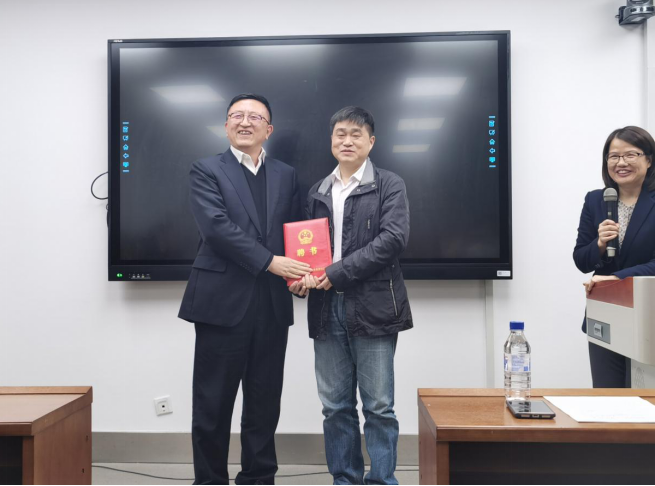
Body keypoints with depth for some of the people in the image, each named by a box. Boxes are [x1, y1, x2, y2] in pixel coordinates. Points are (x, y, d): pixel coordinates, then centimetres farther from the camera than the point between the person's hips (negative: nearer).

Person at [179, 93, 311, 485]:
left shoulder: (286, 175, 14)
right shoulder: (207, 170, 2)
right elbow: (216, 226, -12)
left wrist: (300, 269, -7)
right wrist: (270, 261, -18)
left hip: (273, 304, 4)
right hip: (223, 301, -3)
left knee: (265, 402, 11)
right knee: (214, 402, 6)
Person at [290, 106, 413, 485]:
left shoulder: (389, 185, 2)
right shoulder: (318, 193, 17)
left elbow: (394, 238, -12)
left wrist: (336, 273, -15)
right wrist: (303, 277, -3)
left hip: (373, 308, -4)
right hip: (327, 310, 5)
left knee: (379, 406, 2)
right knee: (336, 406, 11)